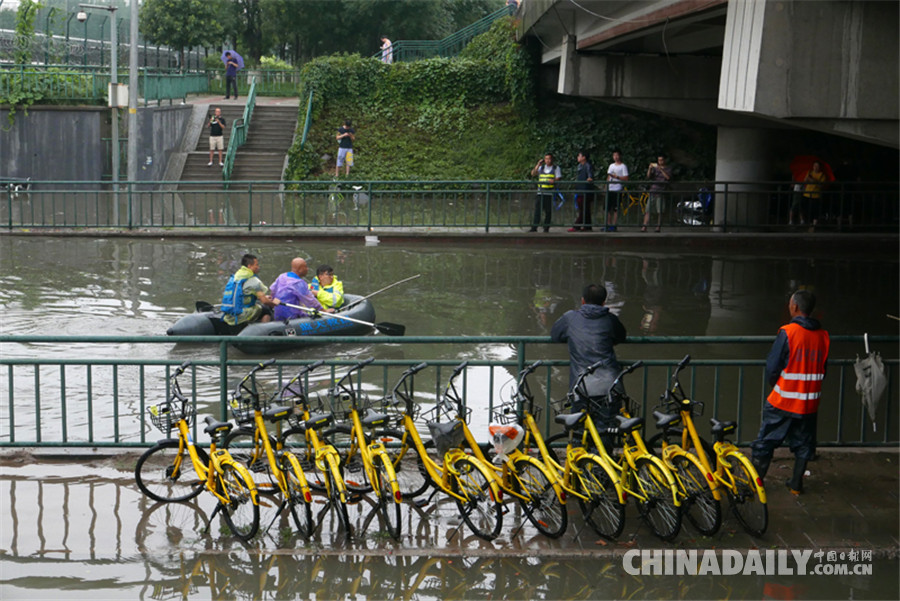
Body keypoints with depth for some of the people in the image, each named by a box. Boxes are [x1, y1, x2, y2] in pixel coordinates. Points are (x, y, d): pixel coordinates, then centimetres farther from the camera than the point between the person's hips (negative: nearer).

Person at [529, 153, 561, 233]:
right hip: (540, 192, 2)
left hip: (550, 193, -2)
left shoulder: (556, 168, 8)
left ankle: (546, 228, 6)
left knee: (548, 211, -2)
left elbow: (558, 178, 2)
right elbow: (533, 174, 7)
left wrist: (554, 181, -20)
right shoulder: (541, 167, 16)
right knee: (537, 210, -5)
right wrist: (538, 165, -2)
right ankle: (534, 227, -5)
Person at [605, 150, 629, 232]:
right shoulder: (611, 165, 20)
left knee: (616, 208, -6)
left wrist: (617, 177, -18)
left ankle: (613, 225, -4)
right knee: (608, 207, 4)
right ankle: (608, 224, 9)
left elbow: (626, 179, -7)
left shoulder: (623, 166, 0)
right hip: (610, 189, 6)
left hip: (618, 189, -6)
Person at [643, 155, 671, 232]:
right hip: (653, 191, 2)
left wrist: (661, 170, -16)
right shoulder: (654, 168, 15)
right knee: (648, 210, -6)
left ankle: (658, 227, 3)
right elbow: (648, 176, 5)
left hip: (661, 192, -2)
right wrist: (649, 169, -11)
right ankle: (644, 227, -9)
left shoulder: (668, 169, 9)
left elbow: (668, 177, -8)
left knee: (659, 211, -3)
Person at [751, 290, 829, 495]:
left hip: (783, 401, -4)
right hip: (809, 403, 4)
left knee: (765, 442, 7)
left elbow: (772, 366, -12)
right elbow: (822, 370, 10)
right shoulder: (823, 336, 1)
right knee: (803, 444, 16)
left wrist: (773, 384, 8)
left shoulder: (787, 333, -16)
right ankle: (796, 484, 21)